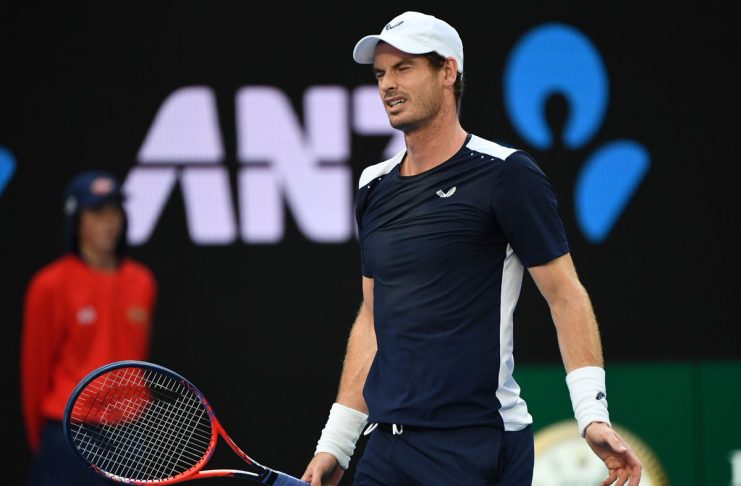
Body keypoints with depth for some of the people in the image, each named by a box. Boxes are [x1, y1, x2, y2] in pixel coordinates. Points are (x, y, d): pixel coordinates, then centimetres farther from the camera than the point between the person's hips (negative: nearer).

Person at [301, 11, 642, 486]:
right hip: (386, 447, 6)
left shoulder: (505, 174, -5)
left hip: (476, 447, -6)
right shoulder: (375, 188, 14)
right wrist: (335, 445, 17)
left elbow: (565, 294, -7)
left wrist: (592, 414, -18)